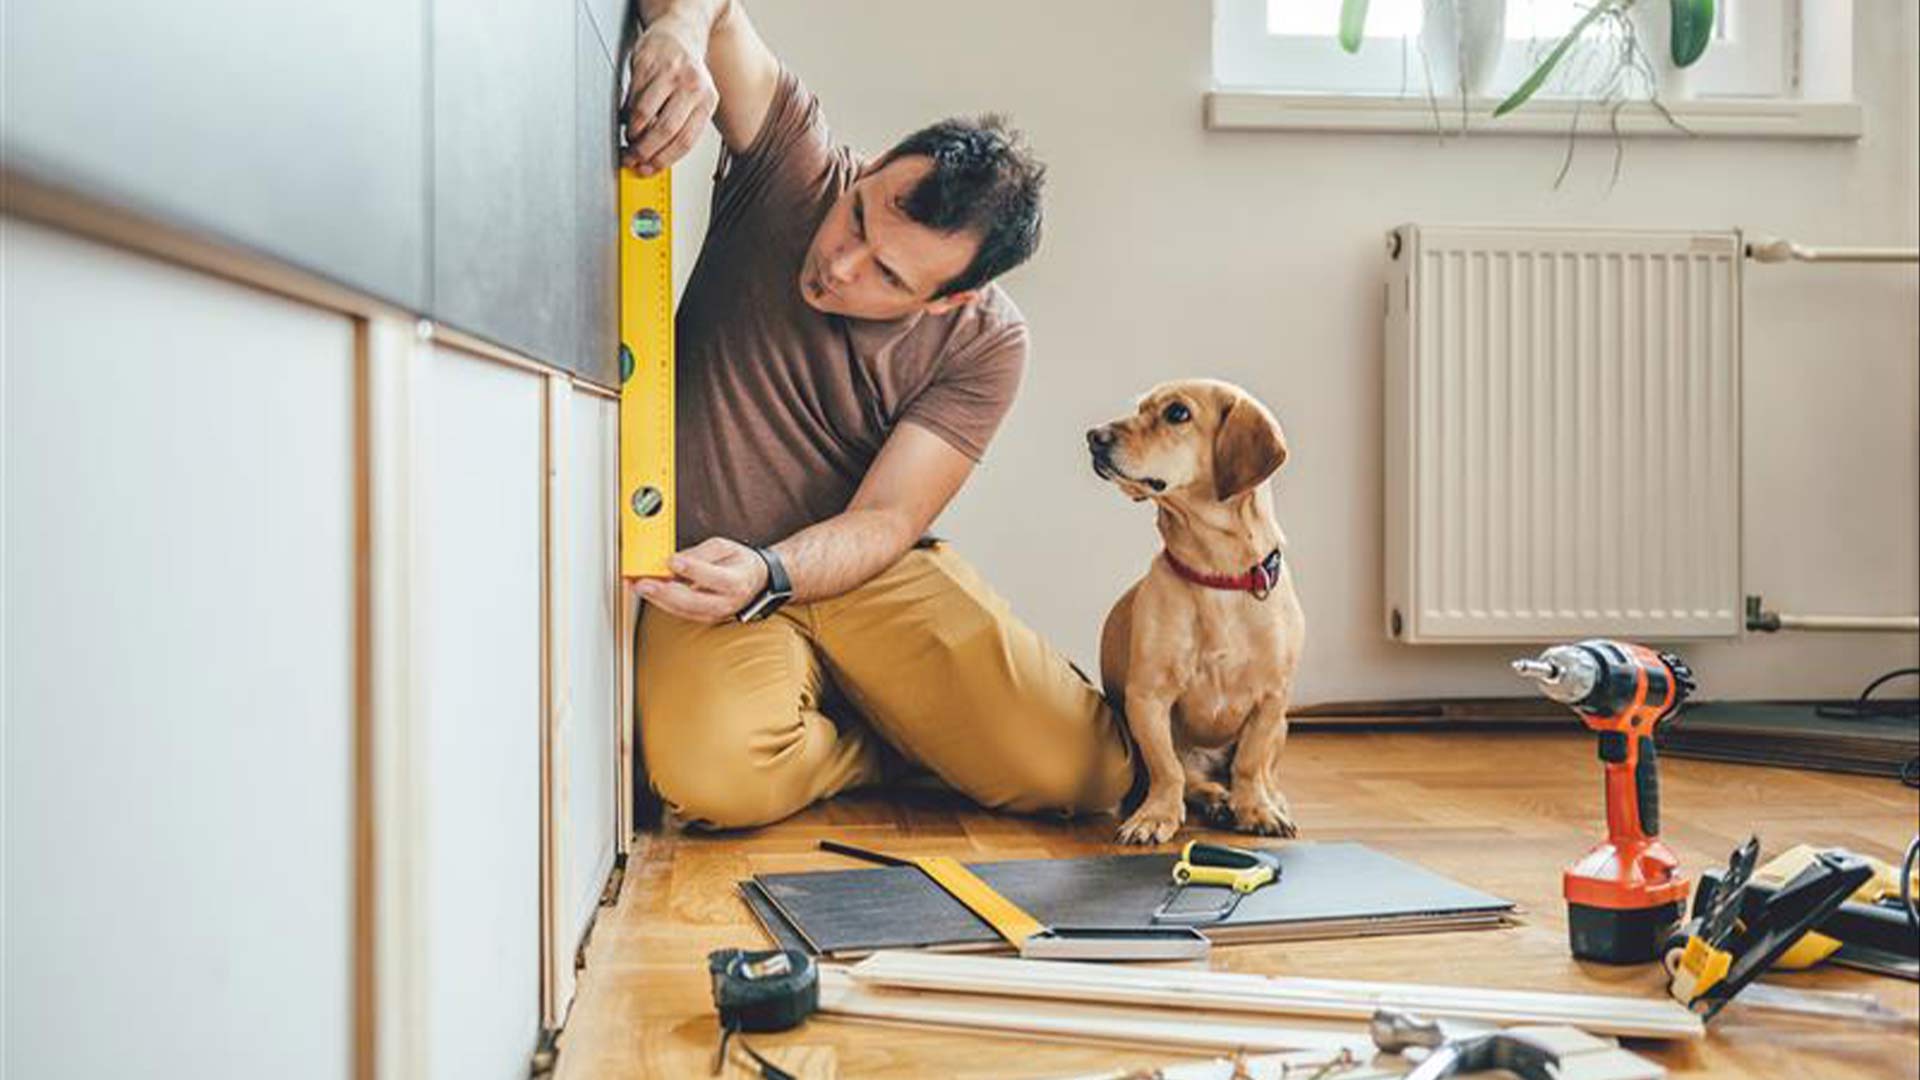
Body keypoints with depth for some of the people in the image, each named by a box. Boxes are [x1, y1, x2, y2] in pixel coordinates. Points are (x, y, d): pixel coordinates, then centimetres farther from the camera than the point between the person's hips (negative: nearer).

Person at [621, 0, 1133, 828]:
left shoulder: (984, 344, -12)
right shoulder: (795, 162, -11)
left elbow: (886, 519, -15)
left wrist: (765, 575, -35)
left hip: (870, 574, 0)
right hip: (714, 571, 0)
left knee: (1088, 771, -17)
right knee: (717, 776, -33)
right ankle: (884, 746, 3)